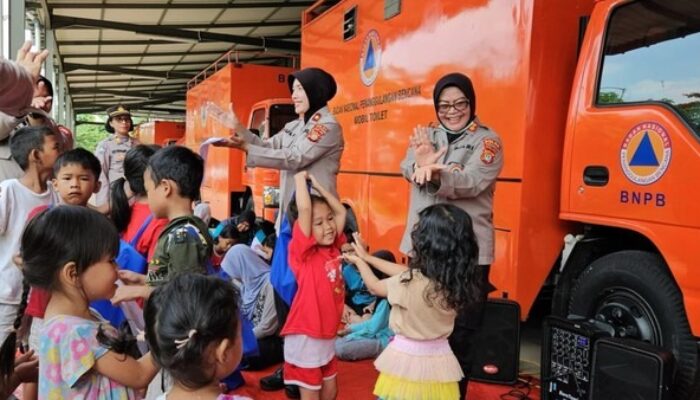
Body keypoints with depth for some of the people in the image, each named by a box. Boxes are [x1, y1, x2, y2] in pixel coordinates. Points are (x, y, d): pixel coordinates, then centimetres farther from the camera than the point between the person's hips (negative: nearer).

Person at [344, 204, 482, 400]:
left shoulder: (410, 283, -25)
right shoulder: (456, 279, -7)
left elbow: (375, 287, -3)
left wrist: (359, 262, 16)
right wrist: (367, 257, 16)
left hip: (407, 358, -5)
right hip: (439, 359, 5)